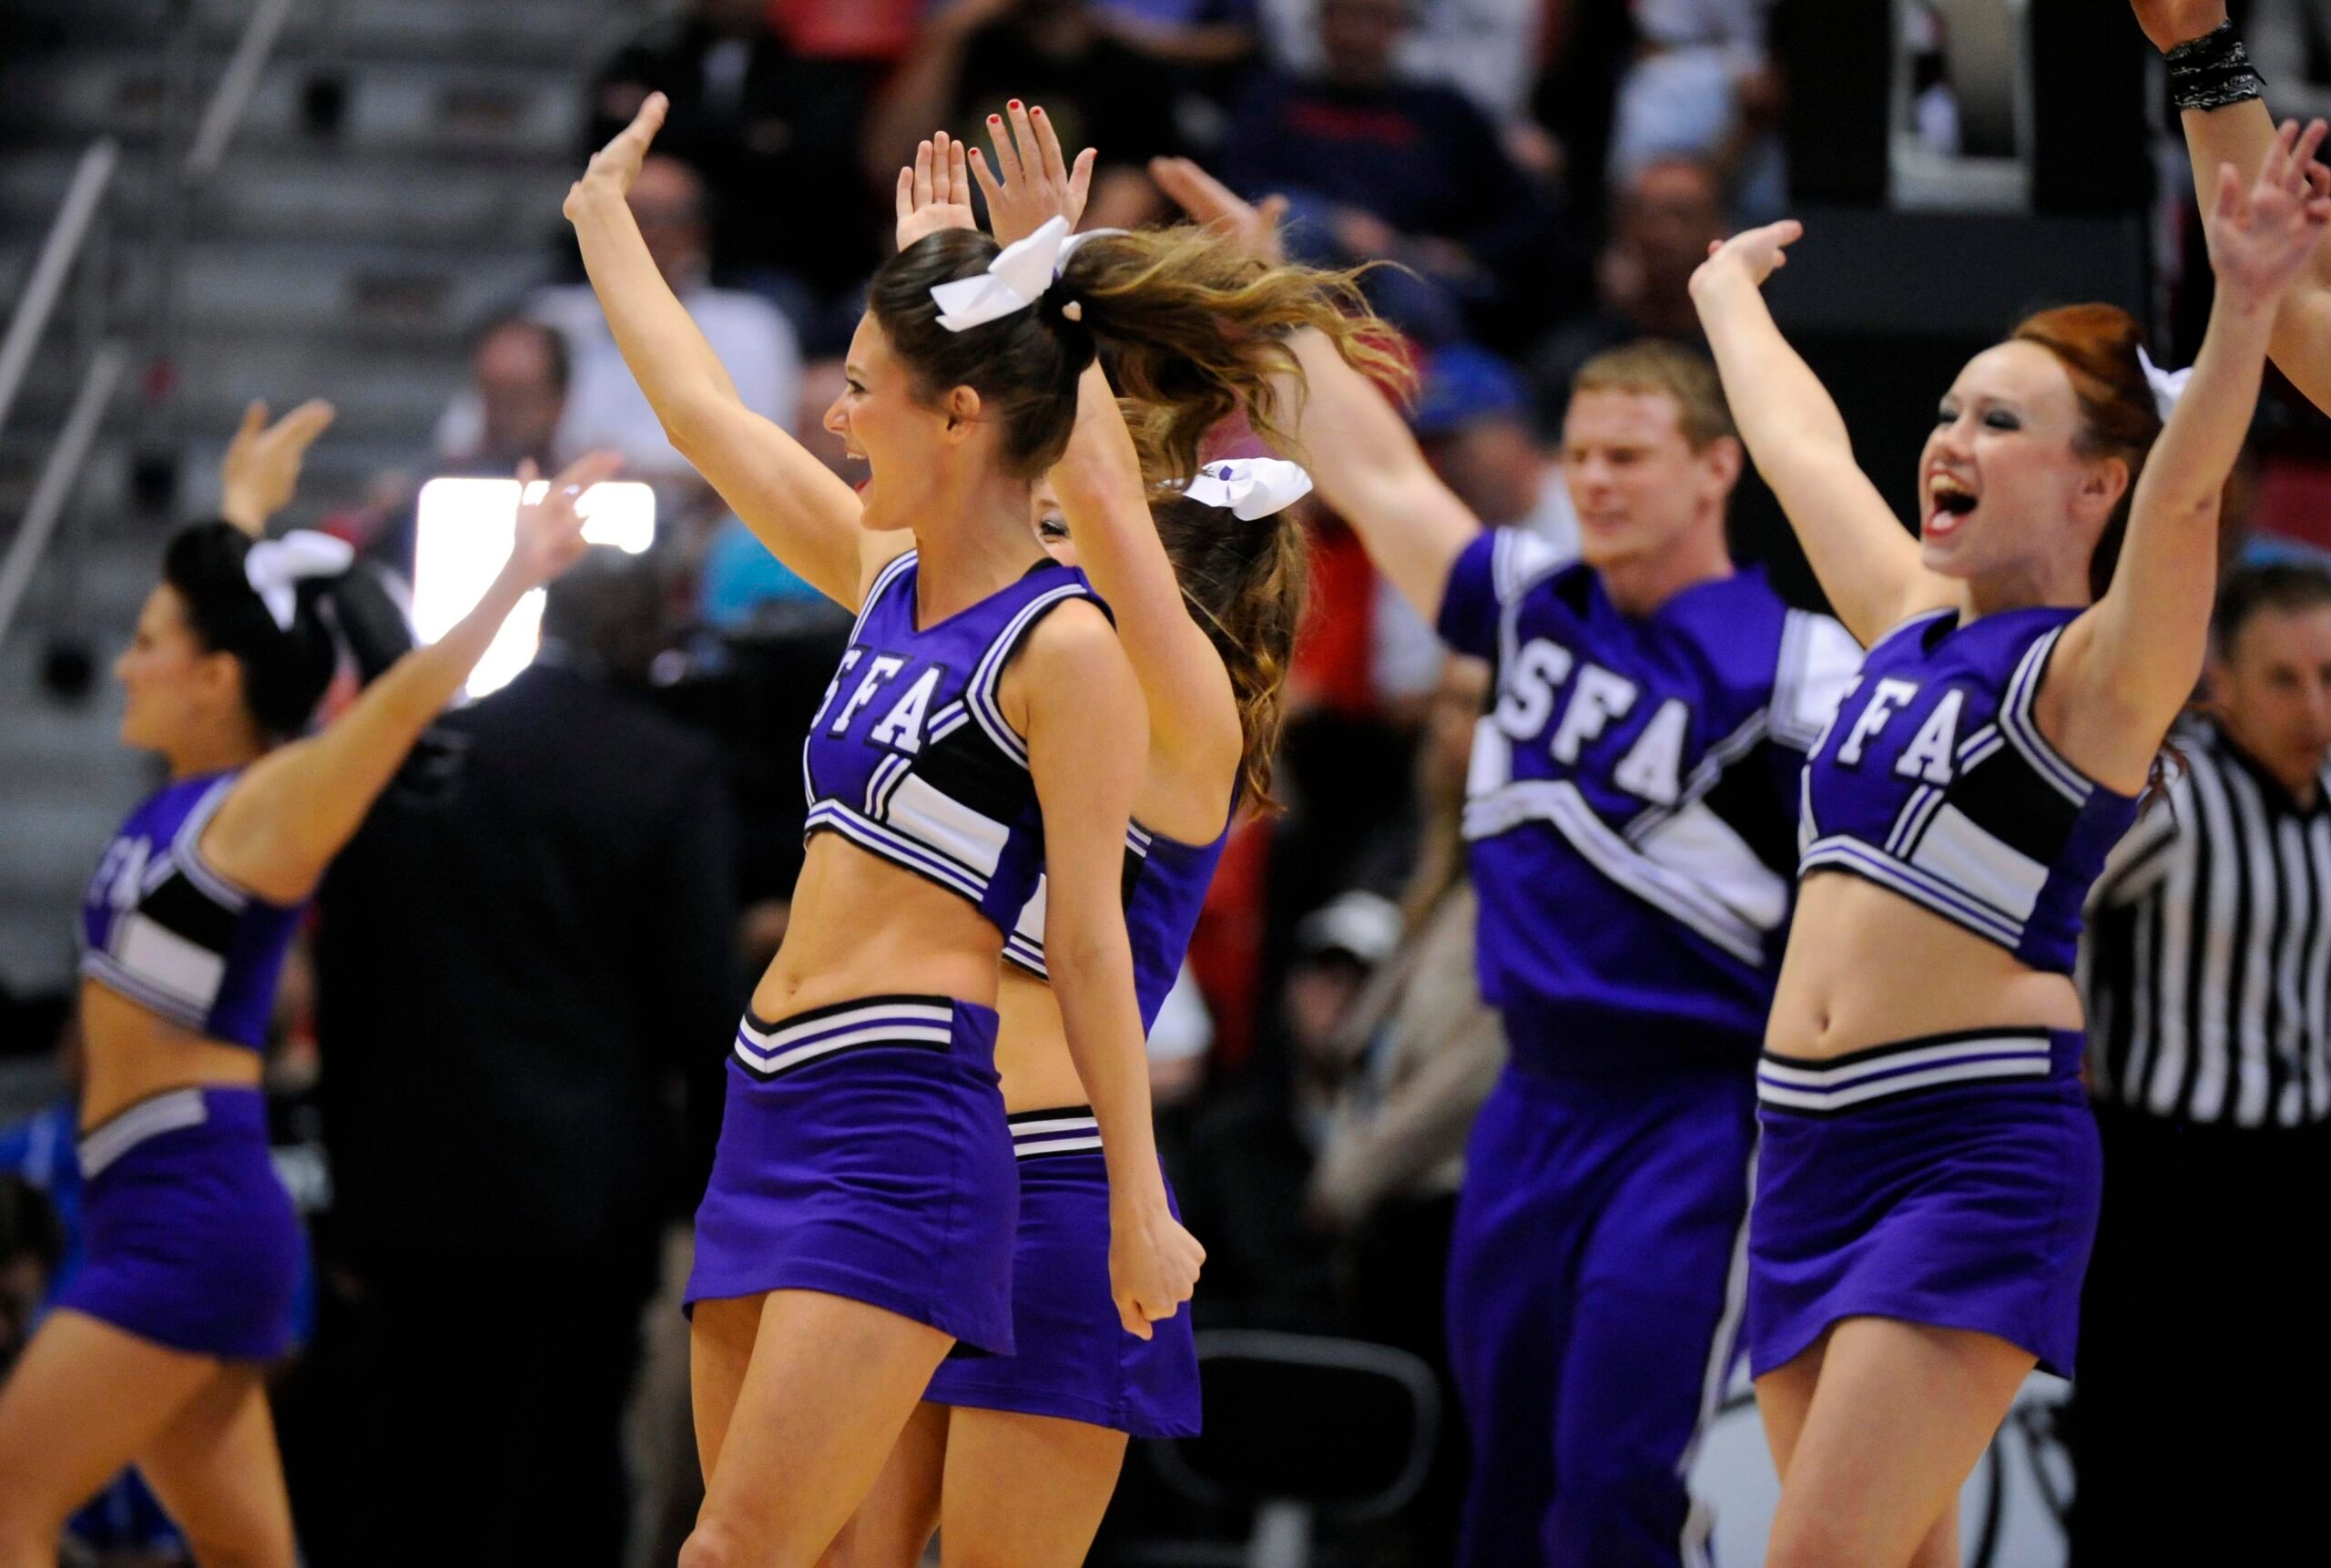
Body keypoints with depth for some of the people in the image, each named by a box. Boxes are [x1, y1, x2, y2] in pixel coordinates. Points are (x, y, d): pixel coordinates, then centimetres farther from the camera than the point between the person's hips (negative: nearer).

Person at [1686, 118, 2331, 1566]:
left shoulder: (2093, 673, -6)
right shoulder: (1916, 629, 14)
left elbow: (2183, 498, -26)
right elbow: (1799, 444, 31)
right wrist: (1729, 293, 46)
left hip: (1977, 1157, -7)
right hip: (1812, 1147, 8)